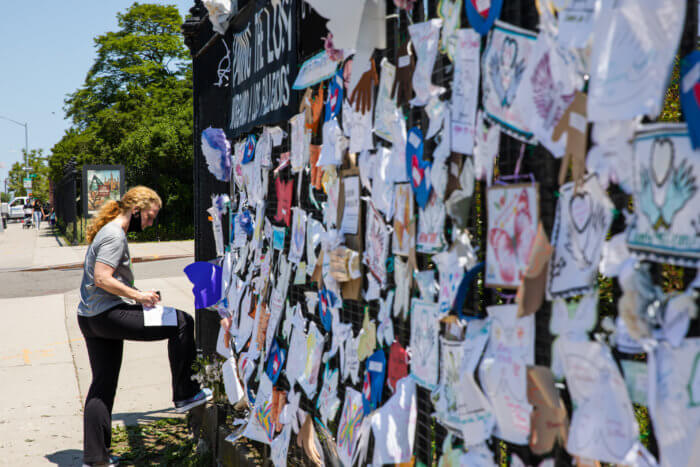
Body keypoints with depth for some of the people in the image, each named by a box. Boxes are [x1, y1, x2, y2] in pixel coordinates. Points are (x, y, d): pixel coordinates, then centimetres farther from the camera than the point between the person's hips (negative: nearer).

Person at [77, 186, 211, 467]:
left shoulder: (107, 232, 20)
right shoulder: (114, 235, -11)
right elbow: (102, 278, -22)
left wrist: (137, 296, 16)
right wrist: (137, 295, -17)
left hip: (89, 318, 11)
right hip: (108, 315, -11)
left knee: (103, 385, 14)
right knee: (182, 323, -7)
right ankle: (185, 394, -1)